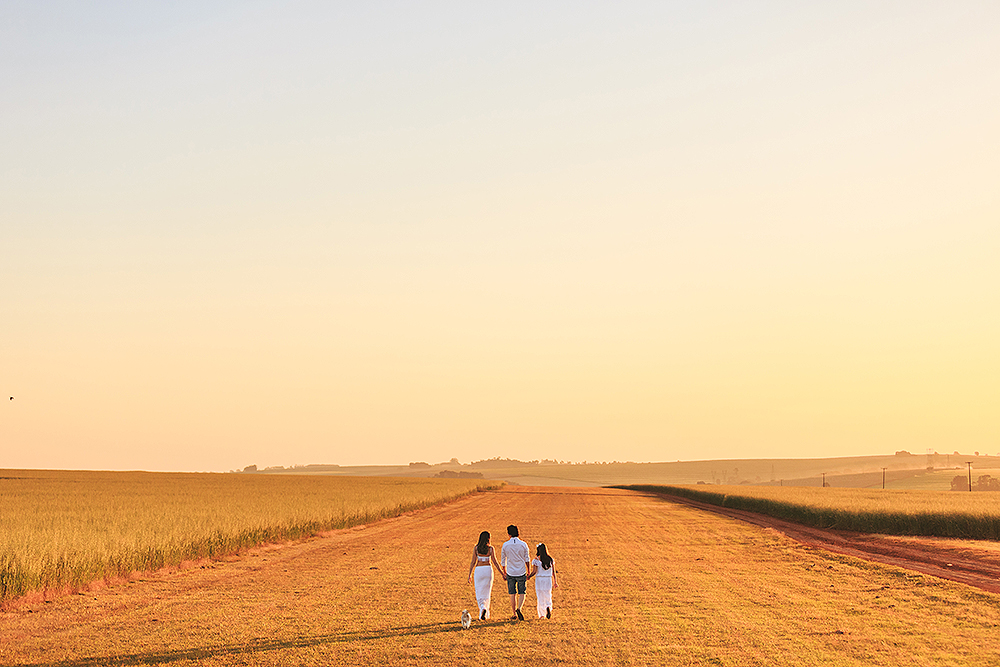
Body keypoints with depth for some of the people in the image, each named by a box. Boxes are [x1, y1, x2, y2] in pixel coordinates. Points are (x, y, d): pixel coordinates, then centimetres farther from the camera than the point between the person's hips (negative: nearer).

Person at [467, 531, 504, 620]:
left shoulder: (476, 548, -2)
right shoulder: (490, 548, -3)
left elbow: (473, 562, -2)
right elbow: (495, 562, -2)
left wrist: (470, 575, 4)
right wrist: (502, 573, 7)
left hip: (478, 570, 0)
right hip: (488, 570, 0)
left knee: (479, 593, 7)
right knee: (486, 593, 11)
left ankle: (483, 607, -20)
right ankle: (485, 615, 14)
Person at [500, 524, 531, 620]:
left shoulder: (505, 545, -4)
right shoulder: (523, 545, -4)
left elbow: (503, 561, 3)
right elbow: (527, 560, 1)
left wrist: (504, 573, 16)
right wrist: (528, 572, 11)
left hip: (510, 573, 1)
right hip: (521, 573, 0)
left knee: (512, 594, 10)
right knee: (522, 593, 6)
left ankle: (514, 614, 12)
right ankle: (519, 609, -18)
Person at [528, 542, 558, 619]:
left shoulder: (536, 560, -10)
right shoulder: (551, 559, 1)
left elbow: (534, 572, -10)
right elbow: (553, 572, 4)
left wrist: (528, 577, 7)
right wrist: (555, 582, 11)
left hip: (539, 579, -2)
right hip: (548, 580, 2)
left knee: (540, 598, 8)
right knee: (548, 597, 12)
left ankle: (542, 615, 10)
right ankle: (548, 607, -18)